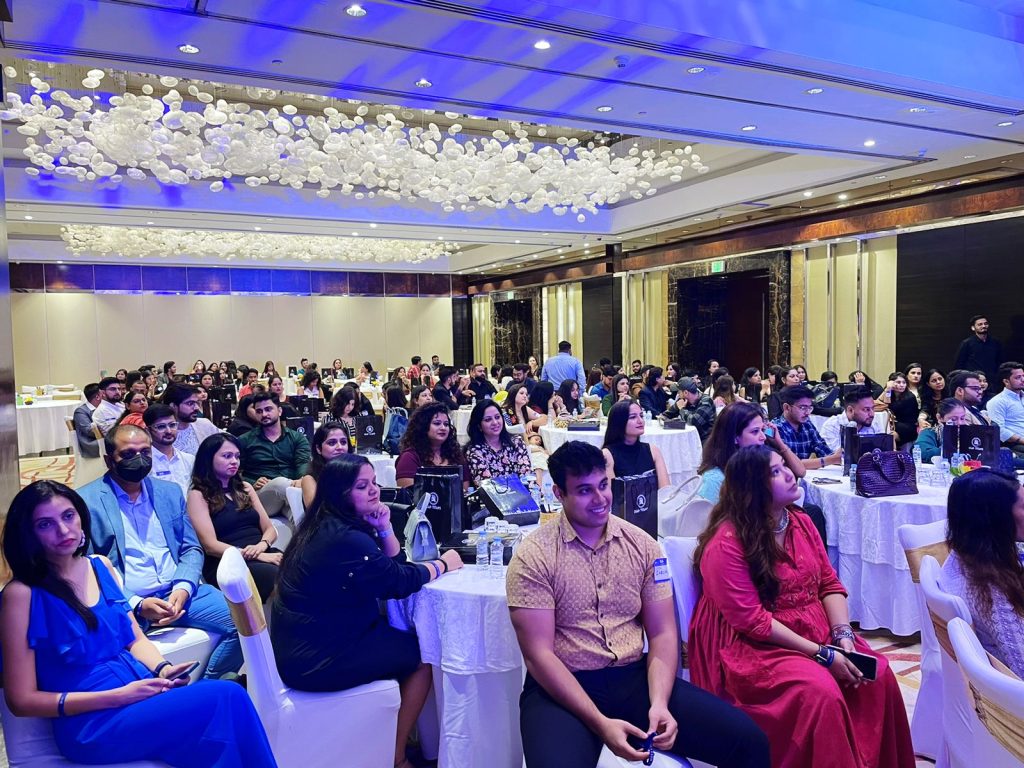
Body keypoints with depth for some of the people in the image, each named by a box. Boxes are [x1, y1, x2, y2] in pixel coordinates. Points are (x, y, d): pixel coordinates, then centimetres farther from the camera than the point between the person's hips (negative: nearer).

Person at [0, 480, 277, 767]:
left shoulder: (101, 566, 10)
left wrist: (163, 670, -6)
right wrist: (117, 697, -14)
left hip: (141, 694, 5)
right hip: (90, 723, -5)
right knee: (226, 698, -26)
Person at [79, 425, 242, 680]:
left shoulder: (170, 492, 15)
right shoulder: (86, 501, 0)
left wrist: (183, 588, -8)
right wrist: (137, 605, -16)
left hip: (178, 594, 4)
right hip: (125, 605, -4)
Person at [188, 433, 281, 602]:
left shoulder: (244, 487, 21)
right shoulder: (198, 495, 4)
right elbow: (210, 546, -6)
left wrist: (261, 546, -8)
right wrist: (258, 556, -16)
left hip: (262, 553, 5)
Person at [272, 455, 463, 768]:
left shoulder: (327, 525, 6)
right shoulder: (345, 539, -25)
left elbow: (391, 565, 9)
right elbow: (398, 583, -16)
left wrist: (384, 528, -9)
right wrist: (443, 564, -2)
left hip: (303, 645, 9)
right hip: (316, 658, -9)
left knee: (409, 640, 17)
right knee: (423, 656, 4)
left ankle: (393, 738, 27)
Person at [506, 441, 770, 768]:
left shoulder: (642, 545, 4)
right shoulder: (533, 557, -8)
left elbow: (662, 634, 4)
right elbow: (539, 655, -11)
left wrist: (659, 703, -13)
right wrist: (600, 723, -19)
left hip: (636, 678, 4)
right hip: (563, 687, -3)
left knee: (749, 740, -10)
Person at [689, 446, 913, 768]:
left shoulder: (800, 521, 6)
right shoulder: (726, 543, -18)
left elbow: (829, 584, 7)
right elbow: (751, 621, -19)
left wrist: (843, 635, -11)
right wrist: (821, 654, -19)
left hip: (816, 632, 7)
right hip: (754, 646, -7)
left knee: (879, 675, -11)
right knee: (820, 691, -29)